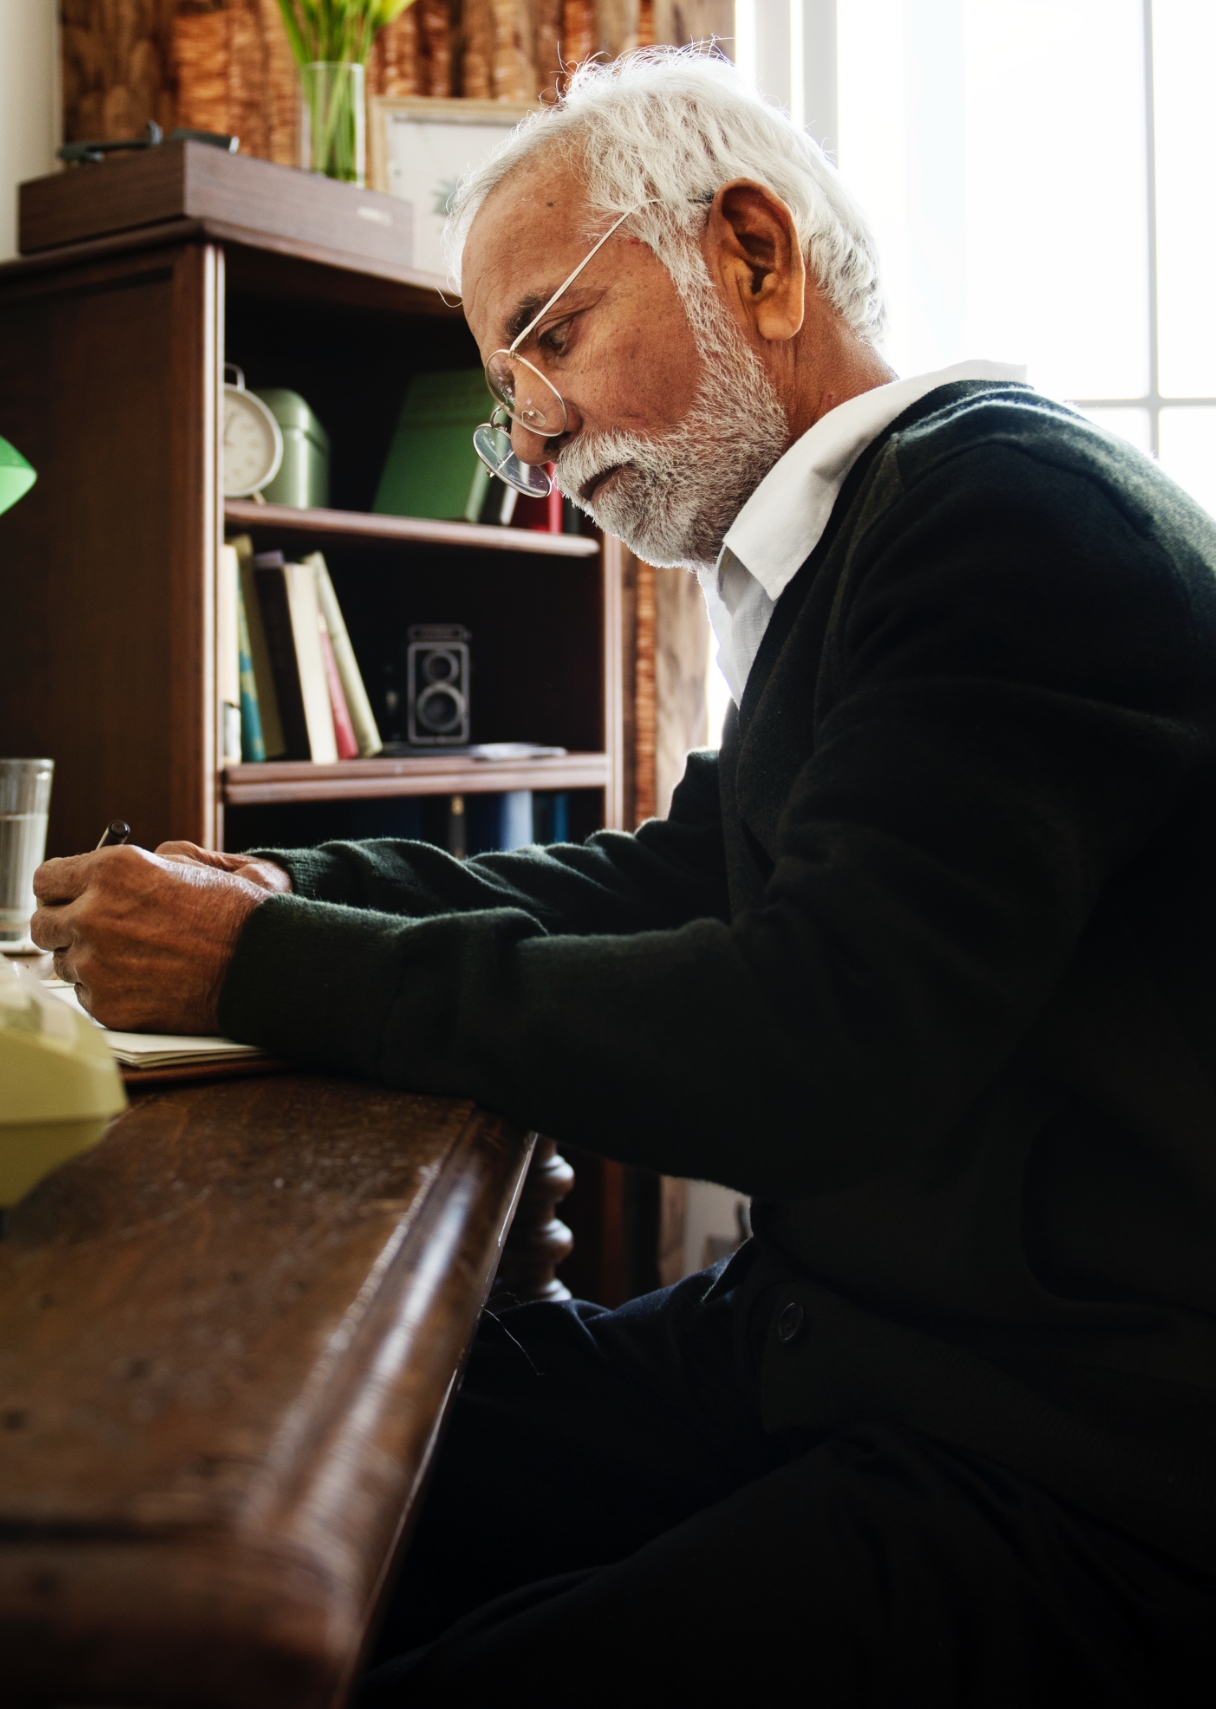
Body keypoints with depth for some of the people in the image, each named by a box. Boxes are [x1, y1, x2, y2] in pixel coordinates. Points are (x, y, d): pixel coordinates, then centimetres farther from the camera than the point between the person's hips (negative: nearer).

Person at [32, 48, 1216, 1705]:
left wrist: (271, 968, -17)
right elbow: (670, 878, 19)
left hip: (1069, 1454, -8)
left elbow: (815, 1040, -25)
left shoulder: (1011, 502, -16)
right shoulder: (864, 532, 13)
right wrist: (300, 887, 5)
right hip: (841, 1336, 8)